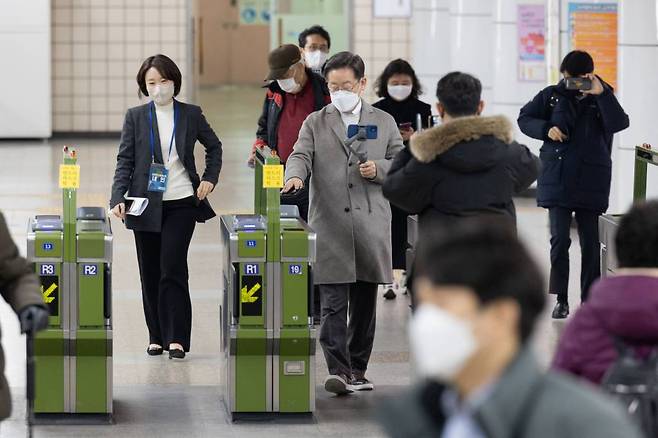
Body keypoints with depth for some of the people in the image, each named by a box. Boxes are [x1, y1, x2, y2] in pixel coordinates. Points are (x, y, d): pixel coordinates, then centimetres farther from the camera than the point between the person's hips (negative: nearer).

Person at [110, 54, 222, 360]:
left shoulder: (191, 114, 3)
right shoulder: (135, 117, 2)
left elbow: (214, 147, 18)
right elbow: (125, 160, 0)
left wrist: (210, 178, 5)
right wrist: (118, 198, -12)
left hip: (181, 204, -1)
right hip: (146, 205, 2)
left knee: (172, 269, -11)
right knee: (150, 273, 6)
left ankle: (177, 338, -10)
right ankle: (157, 336, 17)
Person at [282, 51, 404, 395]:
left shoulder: (384, 122, 12)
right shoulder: (315, 123, 10)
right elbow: (300, 155, -3)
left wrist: (379, 169, -9)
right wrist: (294, 175, -26)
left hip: (370, 226, 2)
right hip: (329, 225, -2)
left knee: (364, 303, 8)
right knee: (333, 303, -9)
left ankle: (358, 369, 18)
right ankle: (338, 370, -13)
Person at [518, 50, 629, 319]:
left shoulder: (602, 99, 0)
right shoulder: (553, 95, 4)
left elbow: (619, 124, -17)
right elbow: (525, 118, 10)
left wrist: (600, 94, -25)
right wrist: (546, 129, -8)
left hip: (590, 183, -1)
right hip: (557, 180, 1)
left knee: (590, 242, 5)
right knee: (559, 240, -1)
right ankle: (561, 300, 8)